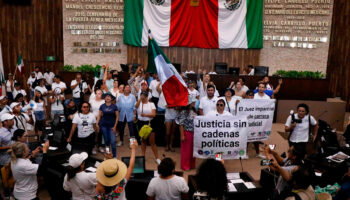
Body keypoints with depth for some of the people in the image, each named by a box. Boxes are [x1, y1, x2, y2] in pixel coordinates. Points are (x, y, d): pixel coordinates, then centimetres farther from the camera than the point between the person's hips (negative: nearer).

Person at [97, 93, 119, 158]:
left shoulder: (114, 106, -3)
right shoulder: (102, 106, 3)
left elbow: (117, 117, -1)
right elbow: (99, 115, 7)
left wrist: (115, 126, -5)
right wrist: (97, 124, -2)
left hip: (111, 126, -2)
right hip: (104, 125, 2)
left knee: (113, 141, -8)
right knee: (106, 140, 10)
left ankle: (114, 156, -1)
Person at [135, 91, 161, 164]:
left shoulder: (151, 104, 2)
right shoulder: (139, 103, 3)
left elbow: (153, 114, -10)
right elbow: (136, 106, -23)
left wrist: (145, 115, -23)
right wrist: (140, 99, -36)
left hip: (149, 123, -1)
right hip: (141, 123, 1)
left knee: (152, 142, -1)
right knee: (143, 141, 12)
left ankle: (157, 158, 5)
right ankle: (143, 156, 24)